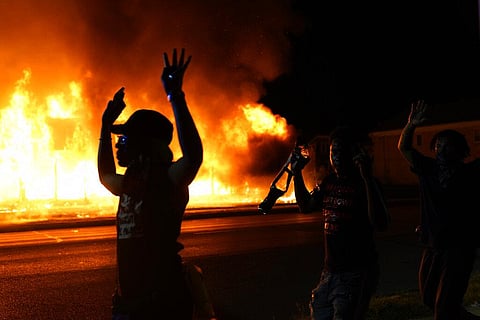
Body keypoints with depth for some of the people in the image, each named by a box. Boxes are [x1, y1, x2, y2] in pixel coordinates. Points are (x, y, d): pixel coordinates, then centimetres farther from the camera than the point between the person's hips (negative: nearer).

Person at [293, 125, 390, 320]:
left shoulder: (366, 184, -14)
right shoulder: (329, 182, 8)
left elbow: (381, 223, -30)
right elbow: (306, 206, 22)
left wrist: (367, 177, -36)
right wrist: (297, 173, 11)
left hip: (356, 274, -7)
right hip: (329, 272, 7)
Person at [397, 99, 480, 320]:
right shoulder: (428, 168, 4)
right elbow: (404, 147, 1)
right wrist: (411, 125, -16)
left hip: (460, 246, -5)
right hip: (432, 246, 5)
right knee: (429, 298, 18)